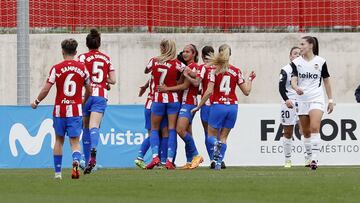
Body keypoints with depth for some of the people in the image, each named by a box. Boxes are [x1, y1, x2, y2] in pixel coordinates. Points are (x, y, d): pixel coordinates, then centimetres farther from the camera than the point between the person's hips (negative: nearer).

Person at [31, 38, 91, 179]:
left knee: (59, 140, 16)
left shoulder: (56, 69, -4)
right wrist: (84, 101, 32)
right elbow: (89, 90, 12)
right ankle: (76, 161, -31)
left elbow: (46, 89, -7)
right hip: (76, 110, 0)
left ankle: (58, 172, 19)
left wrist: (36, 102, 10)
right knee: (75, 141, 0)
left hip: (59, 110, 0)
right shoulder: (82, 68, 3)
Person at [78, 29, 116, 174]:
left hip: (86, 95, -1)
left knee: (86, 128, 13)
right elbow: (113, 80, 11)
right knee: (94, 126, -14)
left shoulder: (83, 57, 0)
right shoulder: (107, 59, 11)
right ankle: (93, 151, -44)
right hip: (101, 96, 1)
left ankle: (87, 161, 20)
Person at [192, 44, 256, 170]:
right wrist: (250, 79, 25)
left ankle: (216, 144, -26)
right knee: (224, 136, 12)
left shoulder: (215, 71, -6)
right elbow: (246, 91, 6)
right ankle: (219, 163, 0)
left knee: (211, 135, 9)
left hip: (217, 106, -3)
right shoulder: (236, 72, 2)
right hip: (232, 106, 3)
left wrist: (199, 106, -1)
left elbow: (209, 92, -11)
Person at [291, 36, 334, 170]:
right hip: (302, 100, 3)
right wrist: (296, 88, -31)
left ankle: (314, 158, -24)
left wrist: (331, 100, 6)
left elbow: (326, 82, 7)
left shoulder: (320, 61, 0)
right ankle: (309, 156, 22)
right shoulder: (296, 62, 3)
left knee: (314, 128, -20)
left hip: (317, 99, -3)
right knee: (306, 132, 8)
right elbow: (293, 80, -8)